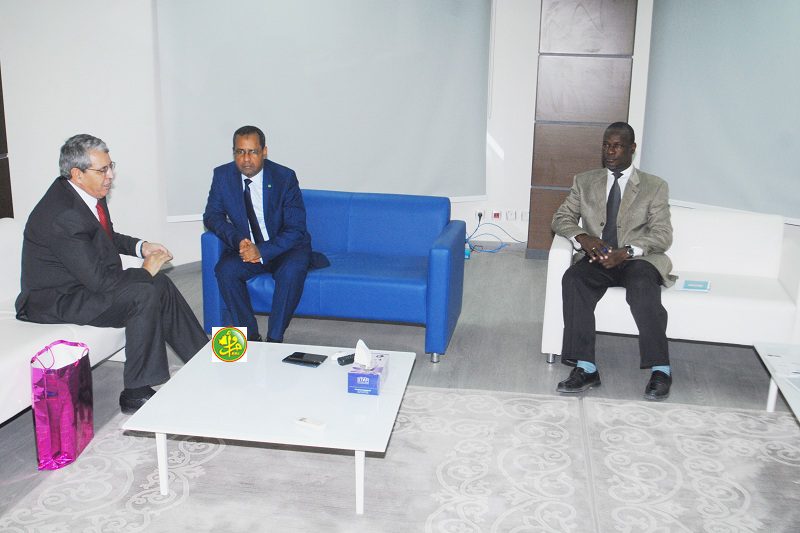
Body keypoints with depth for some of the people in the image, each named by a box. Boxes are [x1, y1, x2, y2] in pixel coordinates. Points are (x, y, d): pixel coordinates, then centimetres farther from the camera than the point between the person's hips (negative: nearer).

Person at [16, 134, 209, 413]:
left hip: (85, 282, 10)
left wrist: (140, 246, 3)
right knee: (144, 295, -23)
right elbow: (100, 280, -28)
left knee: (160, 284, 2)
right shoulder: (62, 216, -29)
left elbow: (107, 237, 21)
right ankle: (136, 393, -14)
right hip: (55, 301, -9)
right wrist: (145, 270, -14)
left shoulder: (87, 192, 0)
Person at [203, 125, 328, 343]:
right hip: (244, 248, 3)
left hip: (285, 247, -2)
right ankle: (250, 335, -13)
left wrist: (262, 251, -29)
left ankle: (274, 339, -21)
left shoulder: (285, 177, -15)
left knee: (292, 271, -34)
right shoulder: (222, 175, -6)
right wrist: (238, 241, -20)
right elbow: (212, 215, -1)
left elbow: (295, 228, -16)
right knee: (225, 270, -27)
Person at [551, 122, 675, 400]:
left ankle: (660, 370, -28)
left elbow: (662, 234, -1)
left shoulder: (655, 186, 8)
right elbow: (561, 218, 11)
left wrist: (626, 252, -19)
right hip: (597, 259, 2)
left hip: (637, 260, -2)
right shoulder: (584, 181, 16)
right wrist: (582, 237, -12)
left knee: (642, 286, -37)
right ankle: (585, 368, -34)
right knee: (573, 279, -32)